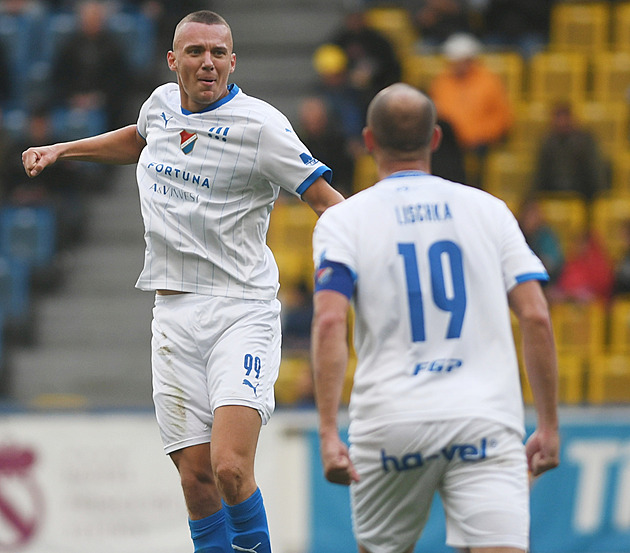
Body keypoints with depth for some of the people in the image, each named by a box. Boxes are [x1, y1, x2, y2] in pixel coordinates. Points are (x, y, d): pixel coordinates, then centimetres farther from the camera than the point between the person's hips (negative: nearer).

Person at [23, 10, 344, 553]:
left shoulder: (260, 125, -8)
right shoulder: (162, 103, 10)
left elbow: (324, 195, -9)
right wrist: (61, 150, 35)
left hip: (241, 310, -5)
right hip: (175, 318, 5)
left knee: (230, 468, -21)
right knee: (197, 479, 0)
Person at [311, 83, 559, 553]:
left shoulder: (344, 220, 6)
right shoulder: (489, 210, 11)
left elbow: (330, 322, -9)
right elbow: (536, 316, 4)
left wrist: (328, 432, -12)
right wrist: (549, 425, 10)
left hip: (390, 425, 0)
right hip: (487, 420, 0)